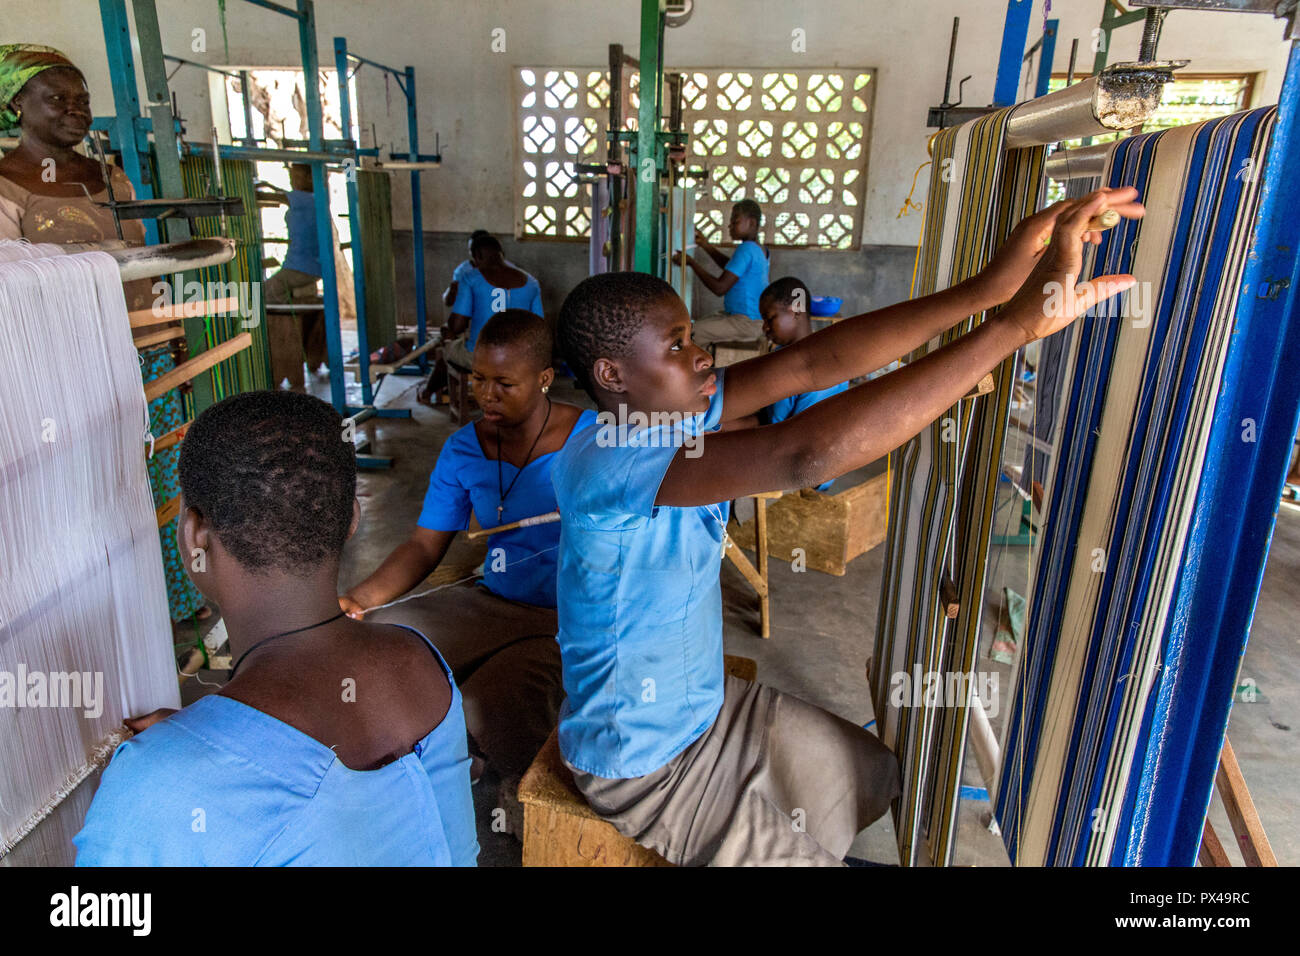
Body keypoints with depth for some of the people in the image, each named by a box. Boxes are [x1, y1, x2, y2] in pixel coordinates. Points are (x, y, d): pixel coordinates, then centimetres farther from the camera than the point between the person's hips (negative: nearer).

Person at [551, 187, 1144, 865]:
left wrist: (984, 289, -28)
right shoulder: (601, 460, -34)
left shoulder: (665, 412, -8)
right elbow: (802, 455, -46)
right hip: (640, 760, -8)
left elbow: (813, 364, -16)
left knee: (872, 776, 19)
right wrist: (1017, 322, -44)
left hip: (701, 702, 8)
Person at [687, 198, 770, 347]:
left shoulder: (746, 249, -19)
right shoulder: (758, 249, 10)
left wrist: (692, 262, -13)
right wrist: (706, 245, 25)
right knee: (697, 324, 18)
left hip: (748, 323, -10)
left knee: (689, 335, -16)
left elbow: (720, 288, -23)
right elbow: (732, 266, 31)